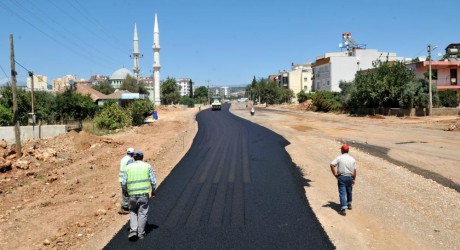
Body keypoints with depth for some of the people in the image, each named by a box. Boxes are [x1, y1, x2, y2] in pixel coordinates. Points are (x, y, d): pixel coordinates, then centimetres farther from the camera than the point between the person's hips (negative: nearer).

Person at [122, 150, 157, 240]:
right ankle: (141, 233, 11)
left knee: (133, 212, 19)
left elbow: (124, 183, 2)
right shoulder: (147, 166, 1)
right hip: (144, 193, -1)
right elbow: (153, 181, -1)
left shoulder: (128, 167, 4)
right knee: (142, 213, 9)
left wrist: (126, 191, 20)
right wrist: (153, 191, 14)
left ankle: (133, 230, 4)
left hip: (132, 194, 1)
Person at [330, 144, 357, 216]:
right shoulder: (352, 159, 5)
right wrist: (354, 179, 13)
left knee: (342, 193, -5)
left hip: (341, 177, -4)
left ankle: (343, 209, -14)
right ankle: (349, 205, 39)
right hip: (349, 177, 4)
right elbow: (354, 170, 4)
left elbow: (332, 165, -17)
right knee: (349, 192, 23)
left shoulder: (339, 158, -5)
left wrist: (335, 174, -8)